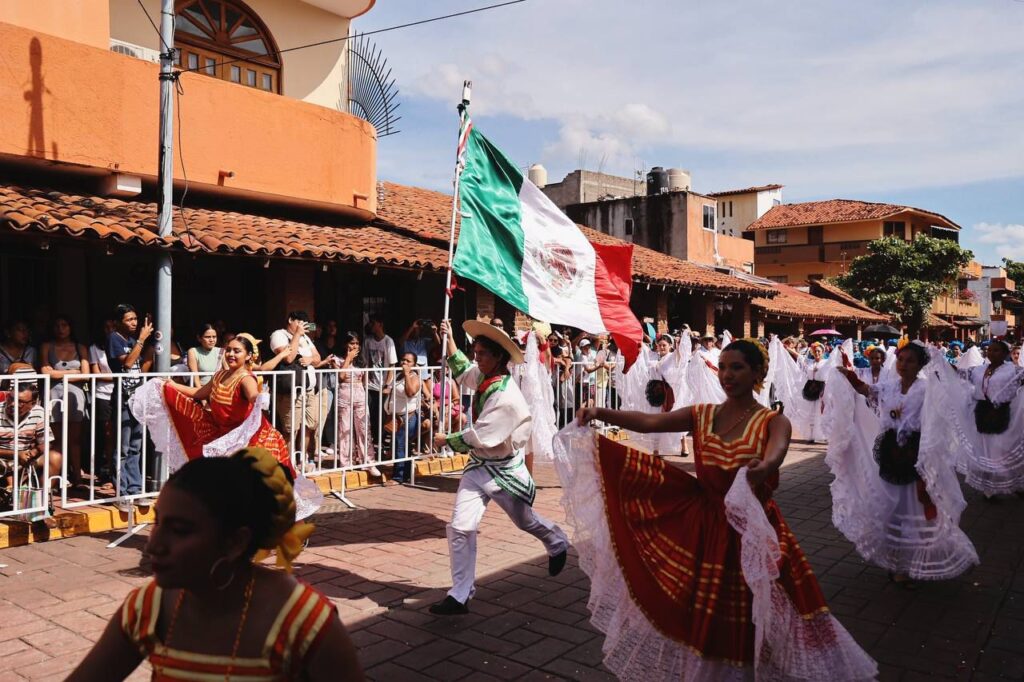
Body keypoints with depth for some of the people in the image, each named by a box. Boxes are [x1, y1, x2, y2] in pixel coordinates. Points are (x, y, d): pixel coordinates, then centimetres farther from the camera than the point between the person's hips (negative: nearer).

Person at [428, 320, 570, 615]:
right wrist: (449, 340, 15)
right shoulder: (482, 377, -3)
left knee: (525, 521, 18)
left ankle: (558, 544, 51)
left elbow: (477, 438, -27)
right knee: (460, 527, -6)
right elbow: (462, 370, 22)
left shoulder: (506, 396, -29)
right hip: (479, 464, 7)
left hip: (505, 469, -6)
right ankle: (460, 595, 3)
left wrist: (446, 440, -13)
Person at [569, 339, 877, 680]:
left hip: (751, 531, -3)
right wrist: (600, 413, -27)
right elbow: (648, 422, -12)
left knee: (747, 623, 6)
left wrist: (764, 468, -56)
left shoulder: (773, 421, -8)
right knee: (699, 620, 15)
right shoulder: (701, 414, 1)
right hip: (701, 527, 3)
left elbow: (777, 451, -32)